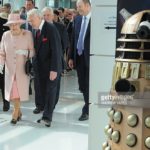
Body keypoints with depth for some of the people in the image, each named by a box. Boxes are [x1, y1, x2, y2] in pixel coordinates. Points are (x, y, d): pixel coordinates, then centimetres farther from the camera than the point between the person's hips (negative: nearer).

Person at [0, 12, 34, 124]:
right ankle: (18, 111, 25)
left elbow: (33, 51, -4)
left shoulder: (28, 34, -7)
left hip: (23, 68, -2)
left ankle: (15, 113, 13)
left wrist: (25, 52, -23)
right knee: (12, 90, 5)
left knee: (20, 89, -3)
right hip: (10, 69, 2)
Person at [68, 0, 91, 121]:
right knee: (82, 85, 12)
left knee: (88, 85, 2)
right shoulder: (77, 19, 9)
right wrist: (71, 57, 9)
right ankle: (90, 106, 28)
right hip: (79, 56, 6)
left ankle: (87, 111, 13)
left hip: (90, 57, -6)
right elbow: (74, 38, 12)